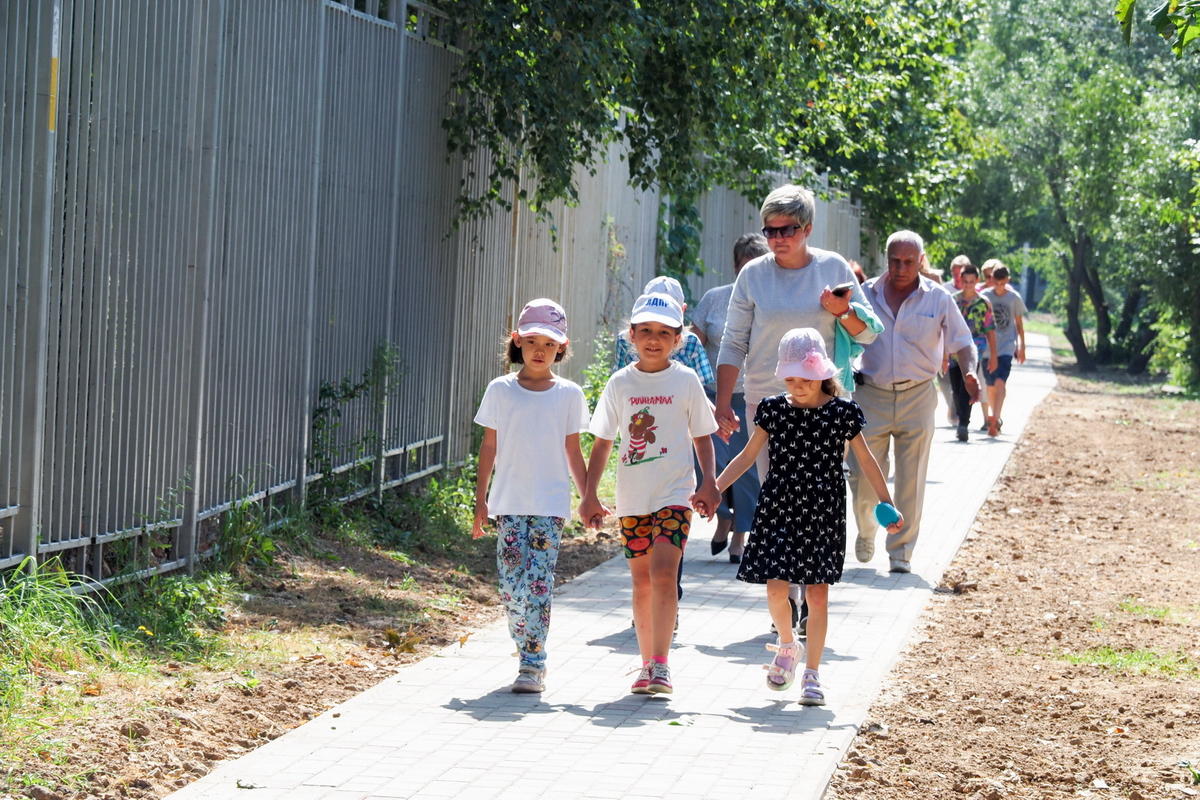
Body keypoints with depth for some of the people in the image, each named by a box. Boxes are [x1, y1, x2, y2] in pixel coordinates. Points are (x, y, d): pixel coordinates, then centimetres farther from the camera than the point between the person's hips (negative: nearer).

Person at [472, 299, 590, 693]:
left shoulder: (568, 395, 4)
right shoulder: (500, 390, 4)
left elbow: (573, 451, 9)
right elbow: (489, 447, 8)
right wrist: (480, 499, 5)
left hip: (551, 503, -1)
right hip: (509, 502, 1)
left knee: (538, 583, -9)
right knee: (511, 583, -2)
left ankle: (533, 664, -5)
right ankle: (529, 656, 14)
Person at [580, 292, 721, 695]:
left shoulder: (686, 381, 1)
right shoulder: (620, 383, 5)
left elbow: (702, 436, 8)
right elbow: (602, 442, 9)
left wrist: (710, 482, -4)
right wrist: (589, 495, 6)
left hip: (675, 494, -3)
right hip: (632, 496, 3)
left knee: (662, 572, -16)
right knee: (641, 580, 8)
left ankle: (660, 663, -13)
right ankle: (647, 663, 17)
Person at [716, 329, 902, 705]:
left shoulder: (842, 412, -3)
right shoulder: (773, 410, 1)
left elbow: (866, 460, 6)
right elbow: (747, 456, 10)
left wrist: (887, 505, 4)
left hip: (824, 512, -1)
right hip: (779, 507, 1)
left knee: (817, 593, -3)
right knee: (776, 587, -7)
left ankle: (812, 674, 6)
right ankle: (787, 644, 23)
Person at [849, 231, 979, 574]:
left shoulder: (938, 299, 0)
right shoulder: (867, 294, 2)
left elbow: (962, 342, 3)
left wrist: (969, 372, -15)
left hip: (917, 399, 0)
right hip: (871, 396, 0)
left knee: (910, 482, 2)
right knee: (863, 477, 0)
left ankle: (901, 551, 14)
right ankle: (866, 530, 30)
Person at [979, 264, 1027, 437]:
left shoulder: (1014, 297, -1)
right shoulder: (985, 296, -1)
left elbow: (1019, 324, 8)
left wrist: (1021, 348, 10)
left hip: (1007, 346, -2)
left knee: (1000, 382, -18)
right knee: (991, 385, 8)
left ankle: (995, 420, -26)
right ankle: (995, 419, 26)